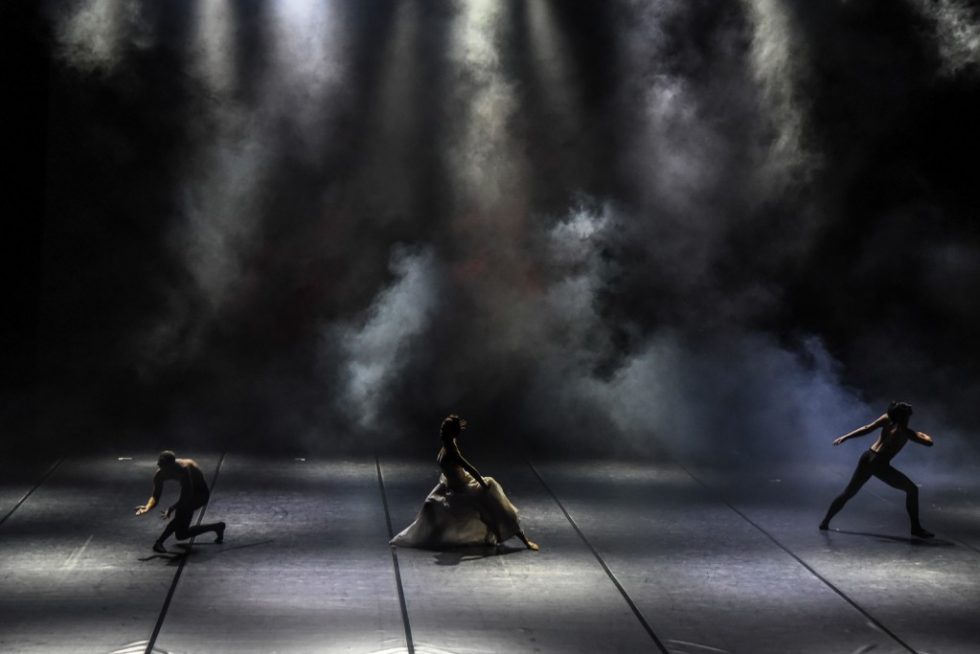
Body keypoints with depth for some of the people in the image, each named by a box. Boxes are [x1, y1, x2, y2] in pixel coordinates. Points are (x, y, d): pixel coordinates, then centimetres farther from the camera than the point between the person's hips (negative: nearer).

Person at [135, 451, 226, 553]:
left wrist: (171, 509, -50)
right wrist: (147, 507, -39)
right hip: (188, 492, 8)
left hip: (201, 493, -8)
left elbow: (187, 496, -38)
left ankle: (159, 542, -27)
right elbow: (155, 496, -18)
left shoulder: (184, 469, -39)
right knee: (181, 534, 10)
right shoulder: (160, 474, -20)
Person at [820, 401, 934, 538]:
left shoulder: (887, 419, 5)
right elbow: (929, 443, -2)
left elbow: (867, 429, -2)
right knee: (912, 489, 4)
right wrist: (924, 435, 21)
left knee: (848, 492, 21)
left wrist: (845, 437, -1)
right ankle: (916, 528, 0)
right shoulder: (906, 432, -4)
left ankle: (825, 522, 23)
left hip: (866, 458, 6)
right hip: (879, 465, -6)